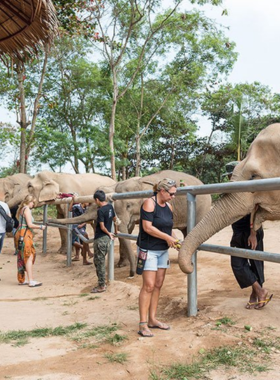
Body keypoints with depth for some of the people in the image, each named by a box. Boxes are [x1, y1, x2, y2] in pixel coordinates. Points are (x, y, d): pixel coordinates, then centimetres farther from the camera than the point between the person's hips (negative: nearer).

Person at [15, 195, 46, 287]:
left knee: (22, 258, 13)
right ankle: (31, 281, -12)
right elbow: (30, 225, -17)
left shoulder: (21, 209, 18)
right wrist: (40, 227, -6)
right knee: (29, 257, -10)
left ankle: (21, 280, 20)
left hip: (19, 234, 10)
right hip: (25, 234, -10)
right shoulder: (27, 209, -10)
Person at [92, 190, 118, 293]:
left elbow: (102, 227, -18)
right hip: (107, 238, 8)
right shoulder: (110, 206, 4)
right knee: (100, 261, 18)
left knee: (99, 262, 1)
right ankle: (102, 283, 25)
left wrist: (109, 233, -1)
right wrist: (115, 231, 30)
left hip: (100, 239, -8)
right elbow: (114, 219, 17)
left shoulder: (100, 210, -19)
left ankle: (101, 286, 8)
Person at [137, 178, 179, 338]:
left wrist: (174, 239, -1)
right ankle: (143, 324, -4)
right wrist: (167, 238, -17)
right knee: (149, 285, -10)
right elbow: (147, 227, -20)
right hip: (148, 250, -8)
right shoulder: (150, 203, -14)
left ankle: (152, 319, 19)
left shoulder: (168, 206, 9)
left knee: (158, 285, 10)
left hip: (163, 250, 8)